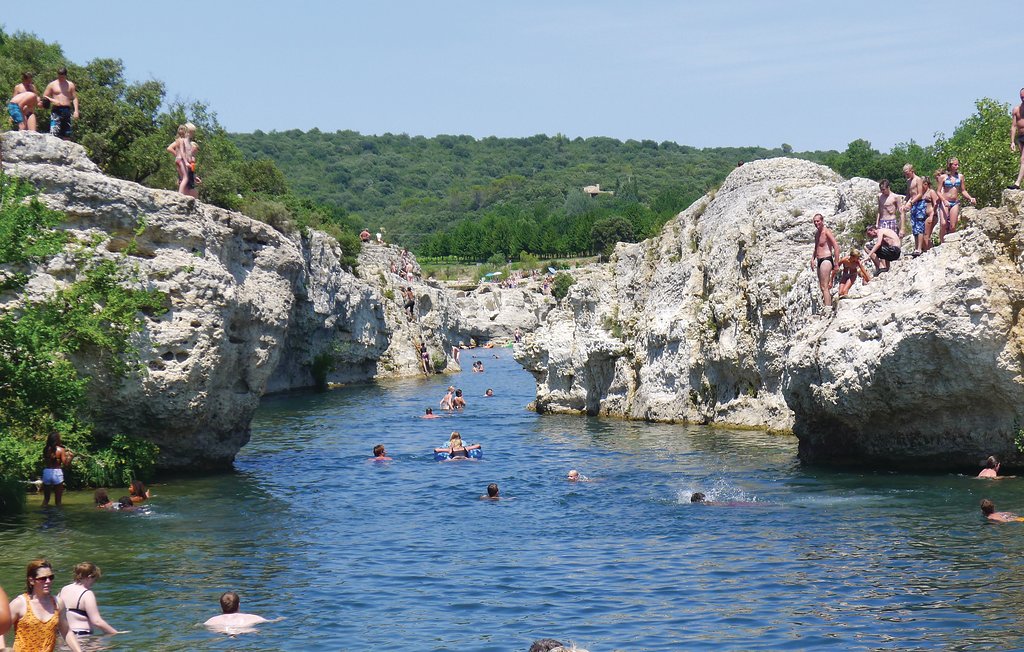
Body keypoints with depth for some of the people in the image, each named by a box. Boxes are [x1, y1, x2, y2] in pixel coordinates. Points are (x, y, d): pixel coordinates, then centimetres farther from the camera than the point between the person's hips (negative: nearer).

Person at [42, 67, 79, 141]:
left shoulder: (70, 85, 12)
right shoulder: (52, 85, 6)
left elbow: (75, 98, 10)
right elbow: (44, 97, 8)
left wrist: (76, 111, -1)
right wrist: (51, 100, -12)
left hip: (67, 110, 3)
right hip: (56, 110, -3)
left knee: (67, 134, 3)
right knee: (54, 132, -16)